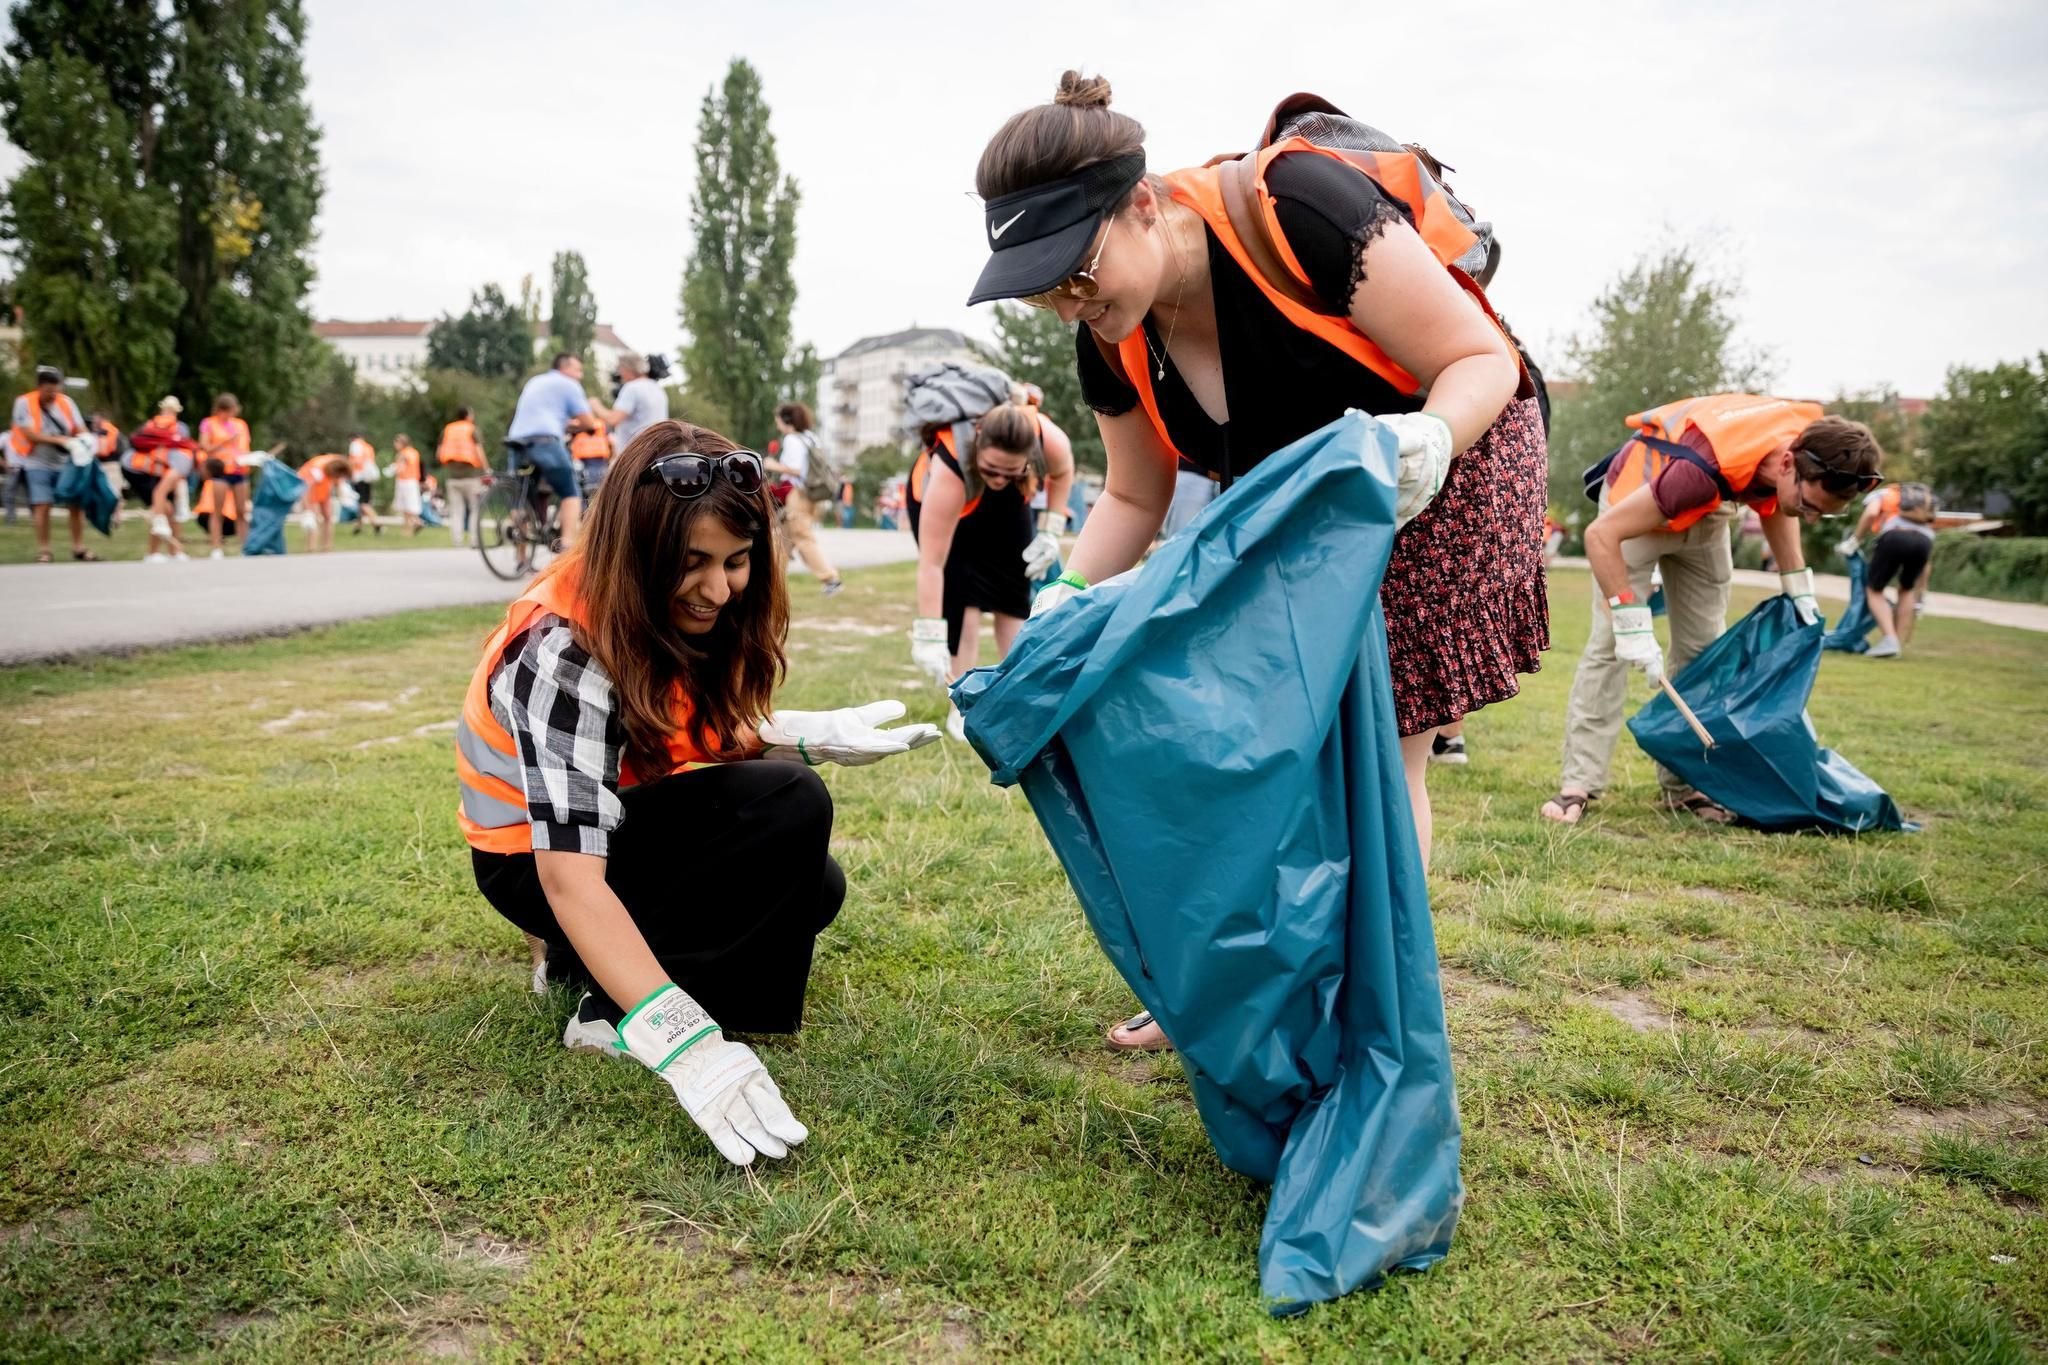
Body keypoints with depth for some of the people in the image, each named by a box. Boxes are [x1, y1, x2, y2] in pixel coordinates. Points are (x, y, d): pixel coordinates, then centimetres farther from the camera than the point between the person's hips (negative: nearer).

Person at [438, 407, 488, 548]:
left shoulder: (447, 430, 10)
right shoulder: (472, 429, -2)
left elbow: (438, 454, 9)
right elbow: (479, 451, -13)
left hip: (452, 475, 4)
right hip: (471, 474, -4)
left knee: (456, 510, 5)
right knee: (475, 509, 4)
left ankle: (458, 541, 0)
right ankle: (474, 540, -4)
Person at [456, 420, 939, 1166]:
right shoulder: (567, 655, -32)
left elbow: (708, 732, 4)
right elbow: (570, 876, -38)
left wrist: (816, 735, -14)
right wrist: (682, 1037, -46)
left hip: (622, 817, 8)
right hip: (538, 858, -8)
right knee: (792, 807, -25)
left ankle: (596, 961, 7)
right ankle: (616, 1007, -17)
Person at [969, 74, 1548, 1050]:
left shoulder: (1297, 209, -33)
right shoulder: (1113, 341, -13)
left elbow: (1481, 359, -26)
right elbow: (1136, 498, 1)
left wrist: (1427, 439, -46)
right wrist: (1066, 598, -15)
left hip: (1445, 466, -6)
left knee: (1382, 753, -7)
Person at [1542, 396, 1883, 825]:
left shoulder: (1812, 441, -21)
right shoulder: (1705, 468, -43)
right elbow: (1601, 535, -38)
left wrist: (1797, 583, 0)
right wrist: (1632, 621, -39)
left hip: (1705, 516, 7)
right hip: (1635, 500, -6)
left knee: (1702, 648, 1)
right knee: (1610, 643, -16)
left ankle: (1684, 785, 7)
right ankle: (1578, 785, -15)